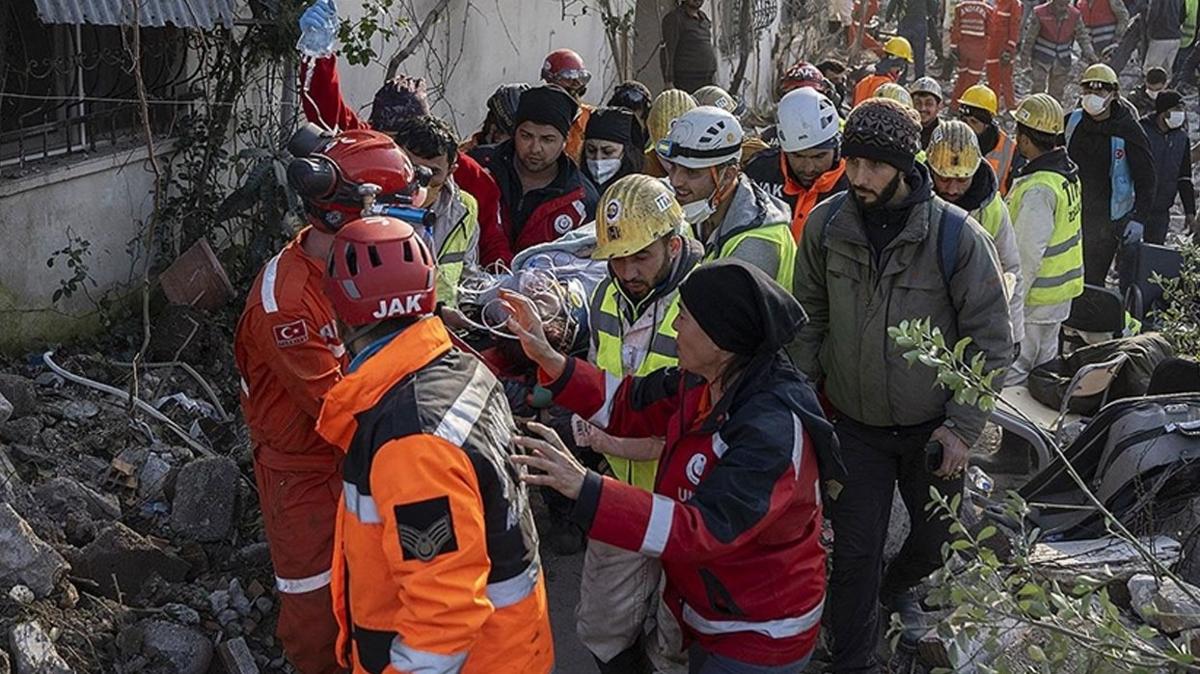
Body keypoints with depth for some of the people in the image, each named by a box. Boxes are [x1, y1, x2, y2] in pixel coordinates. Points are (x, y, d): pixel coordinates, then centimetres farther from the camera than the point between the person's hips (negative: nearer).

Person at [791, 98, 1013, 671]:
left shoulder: (957, 235, -19)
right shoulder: (826, 224, -10)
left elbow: (990, 340, -11)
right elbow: (808, 319, 4)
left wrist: (962, 427, -13)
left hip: (931, 428, 0)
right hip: (854, 426, 0)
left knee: (938, 536, 21)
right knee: (855, 553, 3)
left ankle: (898, 587, 54)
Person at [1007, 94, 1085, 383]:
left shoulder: (1037, 190, -26)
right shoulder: (1069, 173, 4)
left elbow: (1027, 255, -25)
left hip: (1035, 300, -9)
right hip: (1061, 293, 9)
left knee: (1011, 376, -1)